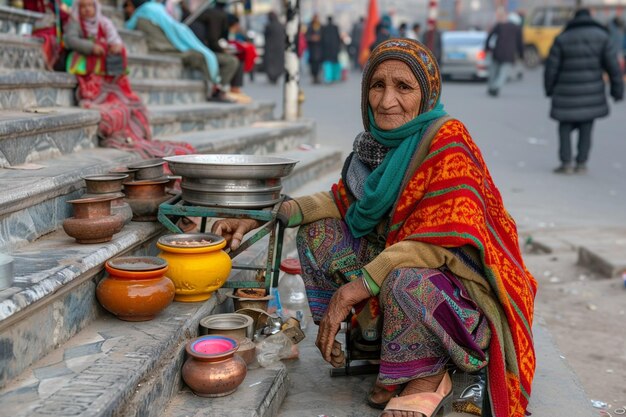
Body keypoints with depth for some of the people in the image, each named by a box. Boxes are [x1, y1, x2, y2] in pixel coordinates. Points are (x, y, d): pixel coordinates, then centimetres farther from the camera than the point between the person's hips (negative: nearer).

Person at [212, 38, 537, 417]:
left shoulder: (447, 140, -20)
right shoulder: (377, 142, 1)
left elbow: (437, 242, -27)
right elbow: (345, 199, 10)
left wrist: (353, 290, -27)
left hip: (460, 281, -7)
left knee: (406, 278, -39)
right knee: (318, 230, 0)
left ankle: (429, 379, -10)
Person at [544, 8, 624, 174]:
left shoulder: (562, 39, -2)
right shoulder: (601, 36, 1)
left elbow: (551, 67, 0)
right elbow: (613, 65, -1)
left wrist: (549, 89, 14)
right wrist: (618, 90, 6)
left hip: (566, 93, -1)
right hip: (592, 93, 1)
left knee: (565, 127, 8)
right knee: (586, 128, 10)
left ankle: (566, 162, 1)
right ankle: (581, 163, 10)